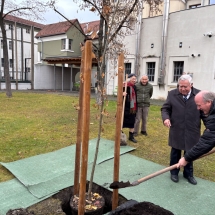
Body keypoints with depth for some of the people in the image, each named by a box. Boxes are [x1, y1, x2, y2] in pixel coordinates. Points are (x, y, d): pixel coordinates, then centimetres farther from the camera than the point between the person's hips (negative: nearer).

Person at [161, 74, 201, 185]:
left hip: (192, 131, 0)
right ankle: (174, 172, 34)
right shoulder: (172, 94, -3)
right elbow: (165, 108, 1)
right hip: (176, 131, 0)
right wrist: (166, 118, -18)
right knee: (175, 153, 15)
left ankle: (188, 173, 34)